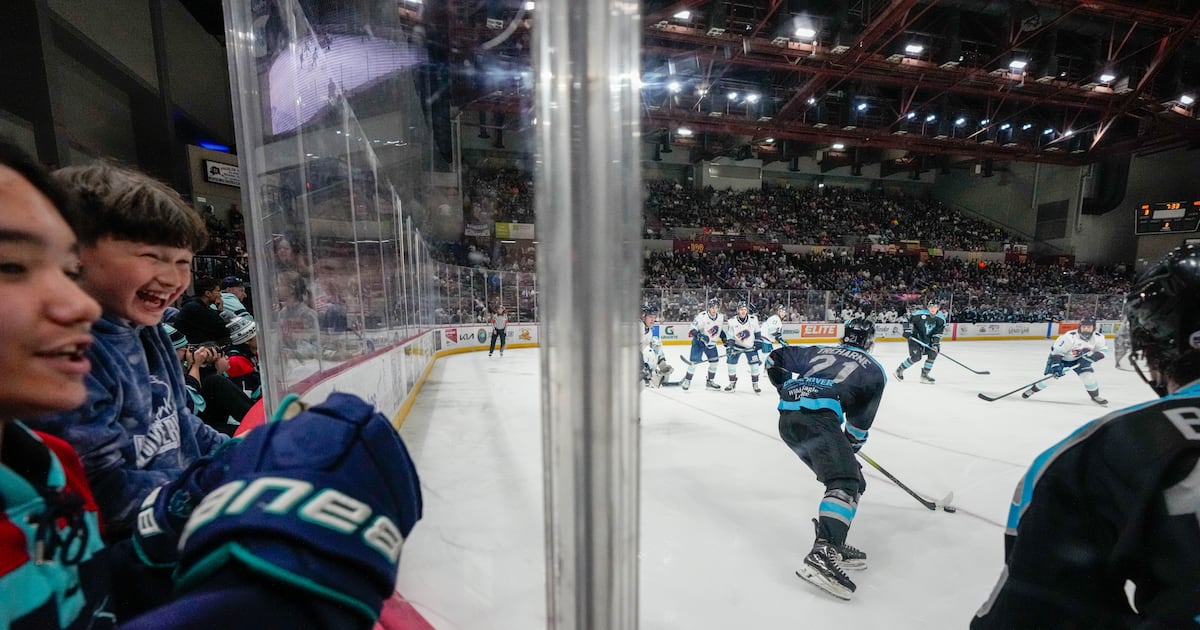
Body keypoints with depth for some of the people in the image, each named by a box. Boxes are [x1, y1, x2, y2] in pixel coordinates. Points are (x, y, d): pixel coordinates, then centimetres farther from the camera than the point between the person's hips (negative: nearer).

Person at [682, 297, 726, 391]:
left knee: (714, 361, 5)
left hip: (711, 343, 6)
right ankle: (687, 380, 0)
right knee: (694, 360, -13)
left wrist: (724, 338, 8)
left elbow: (720, 329, 15)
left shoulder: (721, 317, -3)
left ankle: (710, 381, 20)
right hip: (699, 341, -6)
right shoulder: (702, 316, -25)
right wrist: (700, 336, -39)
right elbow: (693, 329, -25)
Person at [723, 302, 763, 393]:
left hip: (750, 346, 0)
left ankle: (755, 384, 13)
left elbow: (757, 331, 3)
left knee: (755, 364, -4)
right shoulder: (732, 322, -16)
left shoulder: (753, 319, -13)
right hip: (737, 346, 0)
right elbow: (730, 337, -11)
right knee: (731, 363, -4)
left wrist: (758, 342, 0)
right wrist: (729, 347, -20)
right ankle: (732, 382, 15)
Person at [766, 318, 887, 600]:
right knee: (846, 483, -11)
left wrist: (789, 391, 42)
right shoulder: (874, 370, 23)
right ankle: (820, 555, -28)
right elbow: (861, 419, 23)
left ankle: (833, 545, 18)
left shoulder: (821, 351, 32)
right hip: (817, 417, -6)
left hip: (787, 417, 6)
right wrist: (852, 445, 39)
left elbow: (775, 359, 33)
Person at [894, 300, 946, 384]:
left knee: (933, 353, -8)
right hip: (915, 338, -6)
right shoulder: (919, 314, -22)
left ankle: (924, 375, 7)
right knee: (916, 357, -14)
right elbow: (907, 319, -13)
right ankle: (899, 370, 6)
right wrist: (907, 330, -19)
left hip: (927, 339, 6)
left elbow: (940, 331, -2)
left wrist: (936, 342, -11)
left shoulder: (941, 318, -7)